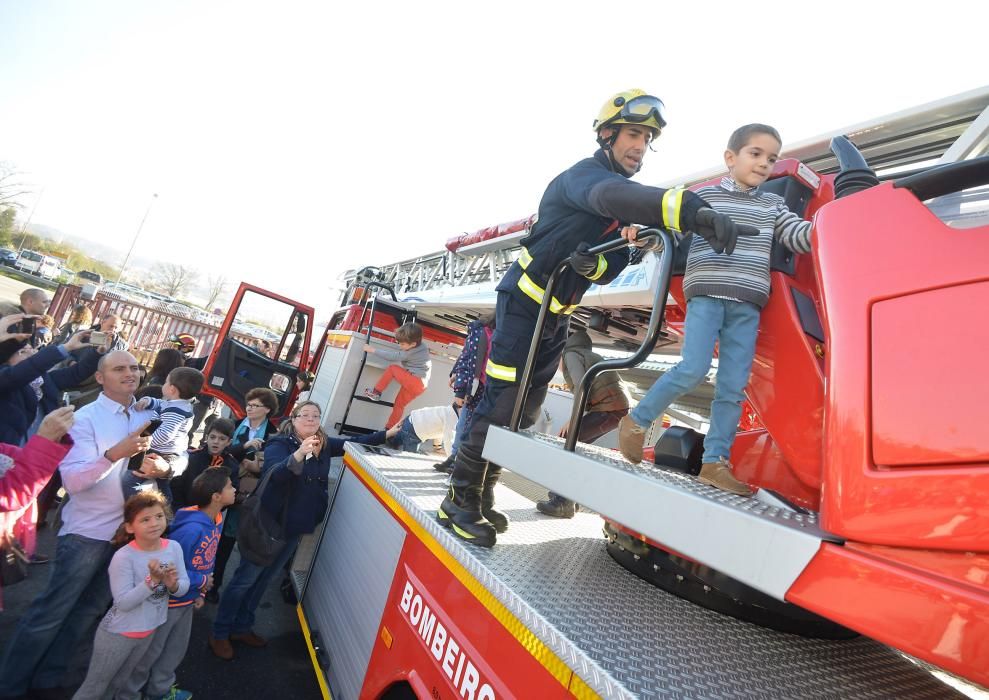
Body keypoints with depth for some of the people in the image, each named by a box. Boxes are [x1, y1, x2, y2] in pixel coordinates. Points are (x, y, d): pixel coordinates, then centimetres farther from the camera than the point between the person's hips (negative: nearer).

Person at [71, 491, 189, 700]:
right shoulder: (123, 557, -26)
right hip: (119, 633, -5)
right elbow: (123, 602, -26)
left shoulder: (174, 547, -12)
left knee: (117, 683, 27)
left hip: (150, 631, 5)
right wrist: (152, 581, -37)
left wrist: (173, 584, -27)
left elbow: (184, 587, -6)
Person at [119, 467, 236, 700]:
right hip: (167, 600, -8)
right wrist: (202, 581, -20)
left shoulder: (215, 521, -7)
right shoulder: (191, 529, -36)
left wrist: (200, 593, 4)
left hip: (187, 599, 8)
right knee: (149, 651, 15)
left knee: (176, 648, 24)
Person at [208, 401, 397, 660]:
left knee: (263, 579, 21)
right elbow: (275, 473, -33)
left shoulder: (325, 445, 0)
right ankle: (219, 634, 26)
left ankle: (242, 628, 38)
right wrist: (298, 455, -52)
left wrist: (389, 433, -7)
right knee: (245, 579, 7)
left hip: (297, 527, 6)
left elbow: (356, 442, 3)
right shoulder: (279, 443, -16)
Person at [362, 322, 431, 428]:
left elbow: (393, 356, -15)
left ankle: (376, 393, 1)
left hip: (415, 381, -10)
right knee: (399, 404, 13)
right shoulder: (420, 346, 7)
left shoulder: (410, 353, -18)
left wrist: (373, 350, -11)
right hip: (421, 384, 10)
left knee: (391, 369, -7)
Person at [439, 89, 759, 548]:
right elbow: (615, 197, -38)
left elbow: (614, 266, 2)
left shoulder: (623, 204, 12)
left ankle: (481, 495, 22)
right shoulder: (584, 175, -13)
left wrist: (593, 264, -22)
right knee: (501, 403, -10)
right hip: (523, 301, -8)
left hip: (557, 316, 9)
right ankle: (459, 501, 4)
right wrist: (694, 212, -52)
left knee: (525, 410, 9)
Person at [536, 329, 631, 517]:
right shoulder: (590, 355, 26)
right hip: (620, 406, 9)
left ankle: (563, 502, -5)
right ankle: (568, 494, 20)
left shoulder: (571, 354, -1)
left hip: (610, 407, -9)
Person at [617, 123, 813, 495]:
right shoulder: (704, 195, 12)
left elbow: (800, 236, 10)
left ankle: (714, 462, 6)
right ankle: (637, 420, 3)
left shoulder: (773, 205, 21)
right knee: (694, 369, -18)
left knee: (733, 385, -1)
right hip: (706, 293, -4)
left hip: (747, 304, 4)